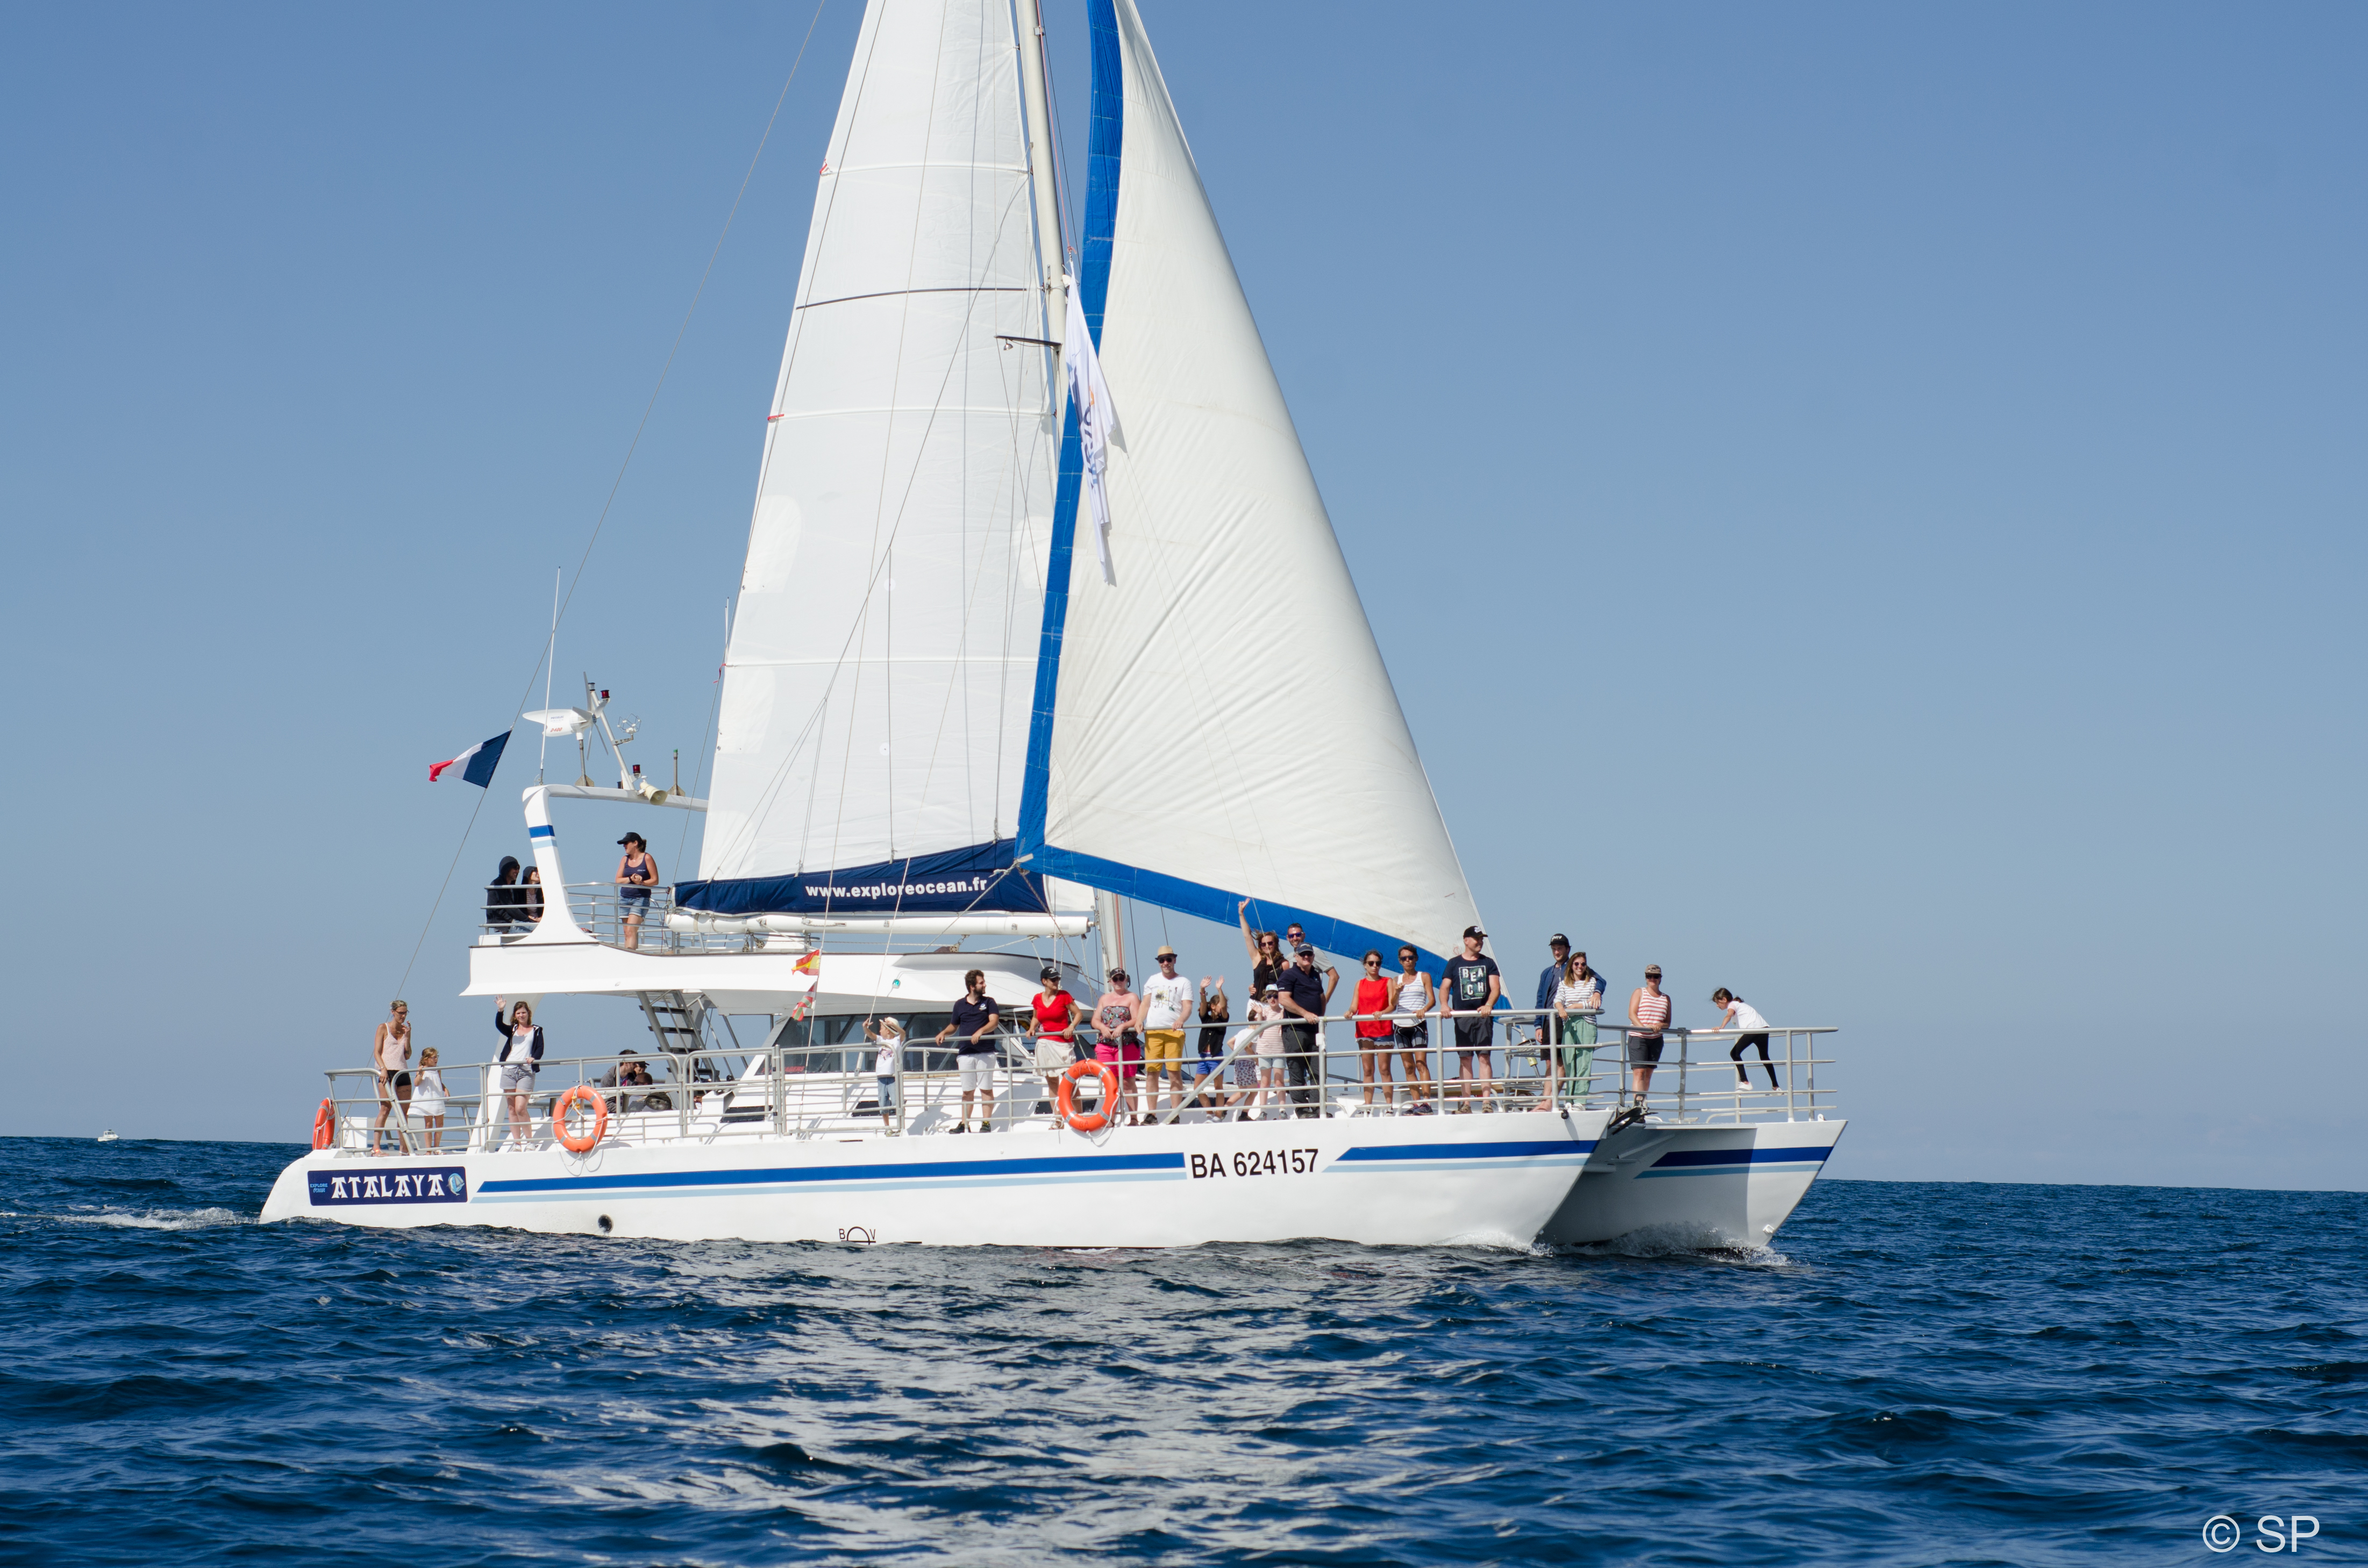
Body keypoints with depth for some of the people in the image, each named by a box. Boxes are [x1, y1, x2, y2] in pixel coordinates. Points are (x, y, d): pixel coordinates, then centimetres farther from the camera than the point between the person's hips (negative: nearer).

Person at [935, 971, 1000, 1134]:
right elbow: (954, 1026, 22)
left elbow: (994, 1022, -7)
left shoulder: (989, 1002, 6)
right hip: (965, 1053, 2)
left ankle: (986, 1122, 0)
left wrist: (981, 1031, -25)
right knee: (967, 1090, 6)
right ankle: (964, 1123, 8)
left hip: (985, 1052, -2)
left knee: (986, 1089, -2)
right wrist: (944, 1033, 1)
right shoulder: (960, 1005, 12)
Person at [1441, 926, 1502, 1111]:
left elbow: (1496, 988, 1)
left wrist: (1489, 1005, -18)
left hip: (1483, 1016, -1)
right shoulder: (1454, 964, 11)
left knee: (1484, 1057, -7)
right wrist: (1444, 1005, -15)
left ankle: (1487, 1101, -10)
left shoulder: (1488, 963, 10)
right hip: (1462, 1016, 1)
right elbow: (1446, 987, 5)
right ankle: (1466, 1104, 0)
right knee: (1465, 1059, -1)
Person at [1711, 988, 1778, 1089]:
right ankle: (1775, 1086, 28)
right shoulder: (1739, 1004, 29)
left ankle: (1745, 1082, -11)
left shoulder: (1732, 1005, 3)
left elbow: (1729, 1016, -19)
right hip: (1764, 1028, 9)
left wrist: (1721, 1028, -34)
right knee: (1764, 1058, 24)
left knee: (1735, 1054, -2)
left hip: (1753, 1029, -9)